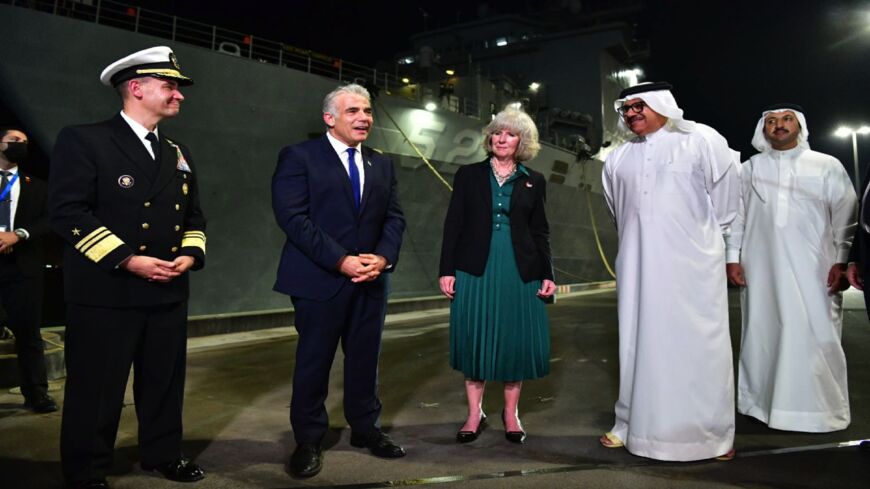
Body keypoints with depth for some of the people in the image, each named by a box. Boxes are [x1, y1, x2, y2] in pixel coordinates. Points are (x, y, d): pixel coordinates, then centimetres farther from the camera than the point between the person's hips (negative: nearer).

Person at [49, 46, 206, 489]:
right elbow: (67, 213, -14)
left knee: (165, 382, 15)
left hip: (169, 292, 6)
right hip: (105, 292, -6)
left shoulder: (178, 153, 16)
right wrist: (127, 260, -19)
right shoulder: (83, 140, -5)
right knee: (96, 389, 6)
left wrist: (190, 254, -2)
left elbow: (193, 215, 18)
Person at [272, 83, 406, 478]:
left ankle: (365, 427, 30)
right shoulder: (299, 157, -4)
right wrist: (340, 260, -19)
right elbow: (292, 216, -14)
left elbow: (394, 217, 9)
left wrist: (384, 257, -10)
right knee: (314, 360, 6)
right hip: (320, 278, -5)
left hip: (371, 279, 5)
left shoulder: (381, 164, 13)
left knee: (365, 358, 13)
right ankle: (308, 440, 21)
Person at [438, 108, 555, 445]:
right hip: (476, 270, -1)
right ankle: (475, 413, 18)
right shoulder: (469, 175, 5)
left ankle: (511, 413, 22)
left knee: (516, 340, 5)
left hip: (520, 272, 1)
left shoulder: (533, 181, 8)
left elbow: (540, 232, 9)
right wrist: (446, 269, -4)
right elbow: (453, 225, 3)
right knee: (475, 339, 4)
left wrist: (547, 274, 2)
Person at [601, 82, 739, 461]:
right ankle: (636, 425, 14)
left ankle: (710, 432, 10)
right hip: (638, 264, 4)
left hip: (691, 262, -3)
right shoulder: (618, 159, 11)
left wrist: (708, 236, 14)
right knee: (639, 341, 5)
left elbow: (723, 198, 6)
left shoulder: (702, 141, 0)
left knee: (696, 342, -1)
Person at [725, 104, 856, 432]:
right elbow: (736, 216, 9)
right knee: (762, 334, 5)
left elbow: (845, 217, 4)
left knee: (816, 337, -2)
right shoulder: (749, 169, 10)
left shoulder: (828, 166, 6)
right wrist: (732, 257, 4)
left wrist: (842, 261, -3)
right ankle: (762, 402, 15)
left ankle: (819, 408, 10)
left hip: (813, 269, -1)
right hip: (761, 268, 1)